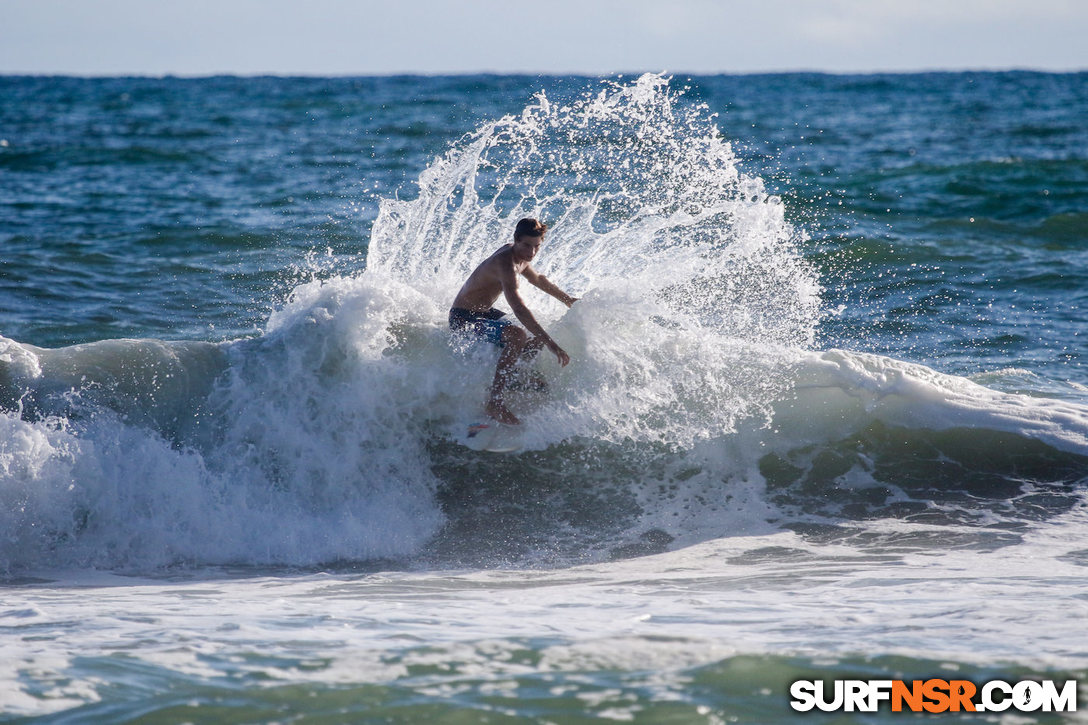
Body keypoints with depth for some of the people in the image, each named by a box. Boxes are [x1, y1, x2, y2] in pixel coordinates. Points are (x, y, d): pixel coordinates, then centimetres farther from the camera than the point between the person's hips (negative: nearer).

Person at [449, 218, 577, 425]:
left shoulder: (519, 255, 1)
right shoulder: (506, 263, -30)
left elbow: (537, 279, 26)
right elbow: (519, 309, -42)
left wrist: (567, 299, 38)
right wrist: (549, 342, -48)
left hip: (485, 313, 10)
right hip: (464, 319, -10)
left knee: (537, 339, 15)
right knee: (517, 335, -34)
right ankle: (494, 401, -36)